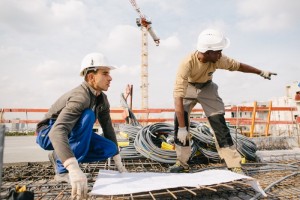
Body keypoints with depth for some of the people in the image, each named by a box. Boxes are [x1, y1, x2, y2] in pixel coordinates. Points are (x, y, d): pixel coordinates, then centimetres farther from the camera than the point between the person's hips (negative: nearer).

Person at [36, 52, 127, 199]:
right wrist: (74, 170, -56)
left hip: (71, 135, 7)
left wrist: (119, 164, -1)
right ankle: (63, 170, -22)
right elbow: (57, 132, -45)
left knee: (109, 148, -13)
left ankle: (59, 157, 4)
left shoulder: (102, 99, -5)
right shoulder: (80, 97, -32)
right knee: (88, 116, -33)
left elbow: (108, 128, 0)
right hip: (48, 134, -7)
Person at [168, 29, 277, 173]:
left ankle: (234, 166, 5)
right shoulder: (187, 63, -37)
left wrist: (261, 72, 8)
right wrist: (182, 128, -44)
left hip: (207, 88, 2)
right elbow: (178, 96, -41)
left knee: (219, 124, -7)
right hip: (187, 88, -2)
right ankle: (182, 163, 0)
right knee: (179, 121, -18)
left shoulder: (218, 60, -25)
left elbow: (238, 66, -3)